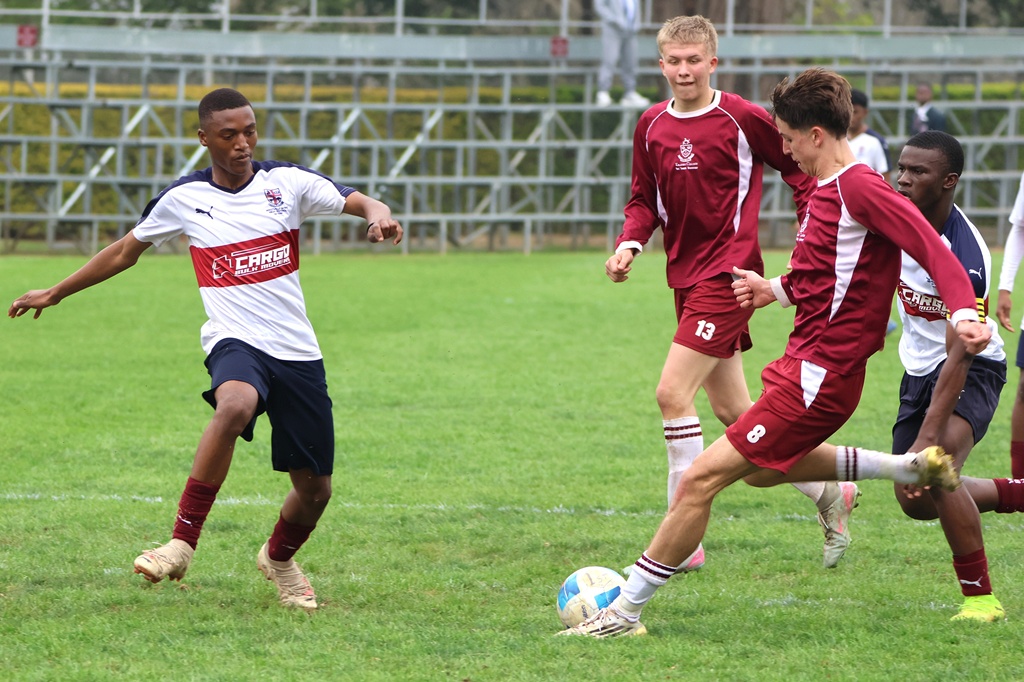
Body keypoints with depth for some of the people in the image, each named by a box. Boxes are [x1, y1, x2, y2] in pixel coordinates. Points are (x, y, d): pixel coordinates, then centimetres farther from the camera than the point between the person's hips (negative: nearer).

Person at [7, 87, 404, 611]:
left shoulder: (288, 183, 3)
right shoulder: (183, 199, 4)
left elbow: (363, 203, 2)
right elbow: (125, 251, 19)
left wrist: (379, 215, -24)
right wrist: (54, 294, 24)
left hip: (298, 352, 2)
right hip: (235, 344, -2)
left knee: (315, 489, 6)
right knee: (235, 406, -39)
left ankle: (279, 559, 40)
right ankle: (182, 544, -38)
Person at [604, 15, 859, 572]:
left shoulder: (741, 118, -10)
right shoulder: (651, 126, 7)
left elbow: (800, 166, 1)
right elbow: (645, 200, 15)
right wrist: (628, 244, -3)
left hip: (727, 273, -7)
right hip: (686, 275, 7)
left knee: (672, 393, -16)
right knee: (731, 409, 12)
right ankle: (828, 492, 30)